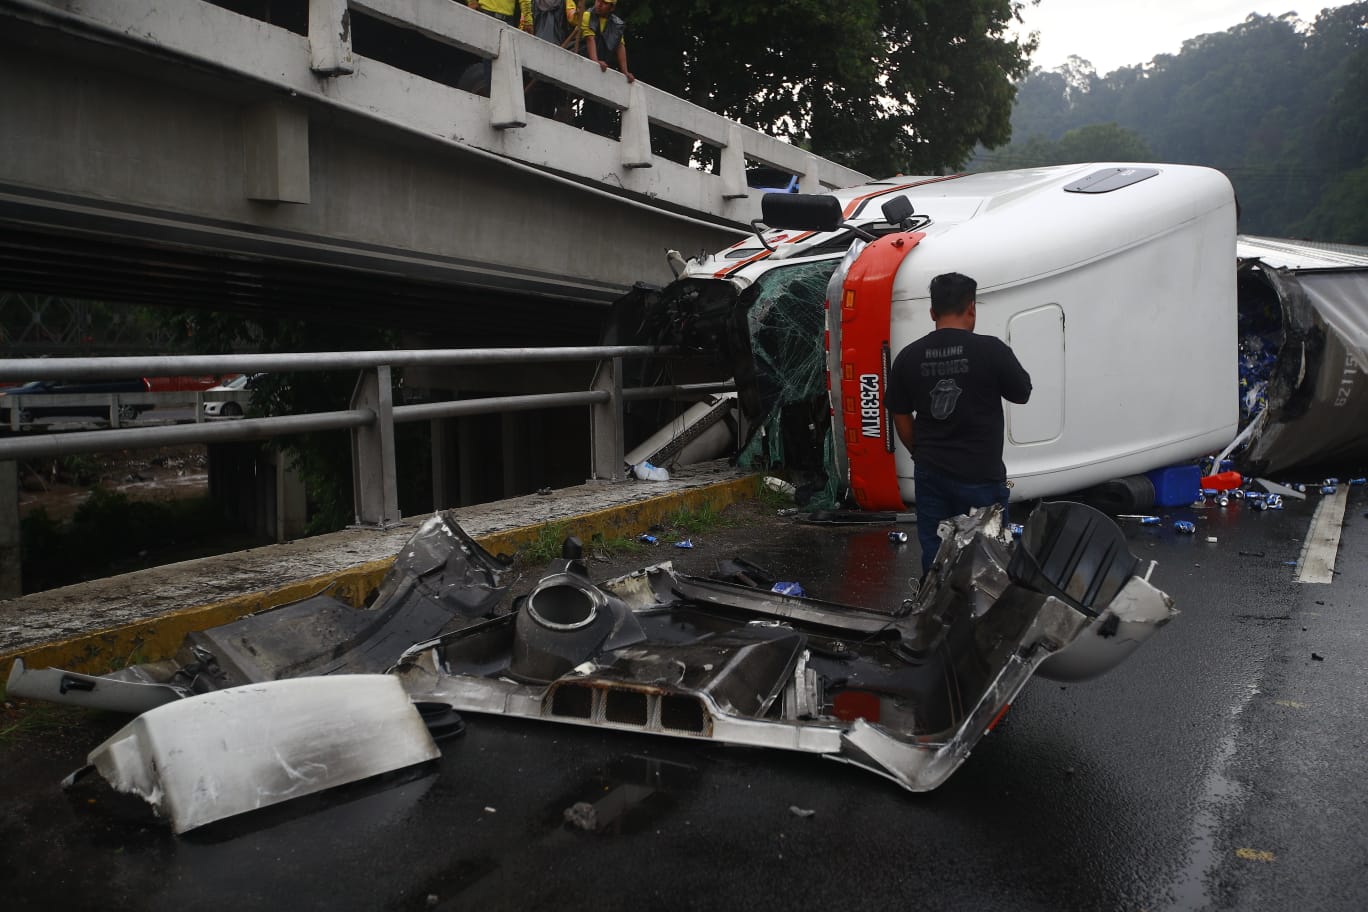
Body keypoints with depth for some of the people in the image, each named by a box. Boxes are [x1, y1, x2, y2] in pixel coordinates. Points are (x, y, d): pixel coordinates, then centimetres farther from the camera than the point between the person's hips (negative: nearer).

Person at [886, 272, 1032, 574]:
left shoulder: (908, 357, -2)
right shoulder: (990, 350, -13)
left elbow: (901, 418, 7)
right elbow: (1022, 393, 2)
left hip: (930, 474, 4)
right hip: (980, 476, -4)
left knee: (934, 560, 12)